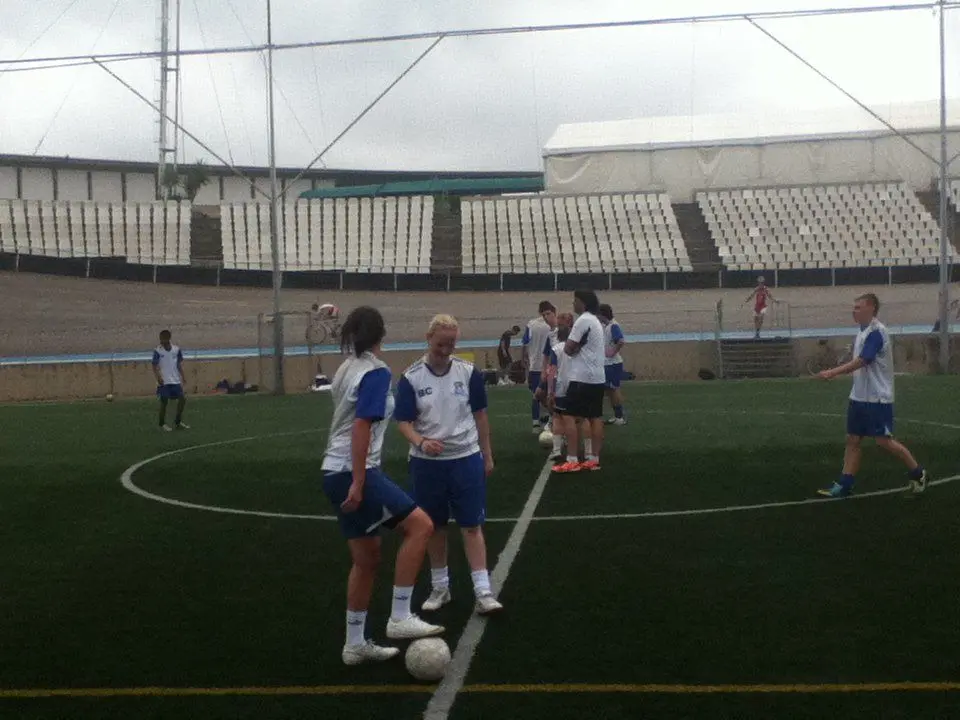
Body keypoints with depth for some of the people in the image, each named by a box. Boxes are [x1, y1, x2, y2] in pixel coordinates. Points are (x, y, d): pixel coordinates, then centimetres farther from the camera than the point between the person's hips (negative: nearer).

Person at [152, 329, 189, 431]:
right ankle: (162, 424, 12)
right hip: (164, 381, -4)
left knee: (182, 399, 3)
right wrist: (158, 377, -23)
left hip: (176, 380, 4)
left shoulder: (177, 349, 3)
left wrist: (182, 377, 3)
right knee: (164, 401, -1)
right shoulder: (157, 350, -7)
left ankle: (178, 422, 17)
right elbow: (155, 366, -9)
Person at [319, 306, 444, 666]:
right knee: (420, 525, -9)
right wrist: (358, 484, -21)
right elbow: (361, 428, -20)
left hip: (336, 473, 9)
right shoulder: (376, 372, -12)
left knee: (367, 559, 14)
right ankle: (399, 618, -9)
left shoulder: (346, 368, 14)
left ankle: (355, 644, 22)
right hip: (355, 474, -9)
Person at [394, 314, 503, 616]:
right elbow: (404, 422, -7)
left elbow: (480, 414, 6)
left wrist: (487, 455, 8)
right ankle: (440, 587, 26)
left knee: (472, 525, -1)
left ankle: (483, 591, 2)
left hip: (466, 459, 0)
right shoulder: (411, 377, -7)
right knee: (435, 526, 11)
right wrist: (421, 441, -27)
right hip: (427, 463, 0)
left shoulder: (469, 372, -4)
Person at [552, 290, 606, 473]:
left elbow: (568, 349, -12)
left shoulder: (583, 320, -13)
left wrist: (574, 347, 7)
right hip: (597, 377, 9)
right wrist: (576, 347, 2)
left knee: (569, 417, -7)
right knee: (595, 418, 7)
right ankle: (593, 459, 9)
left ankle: (572, 461, -11)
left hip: (582, 377, -9)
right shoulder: (595, 321, 17)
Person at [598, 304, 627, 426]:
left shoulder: (613, 326, -16)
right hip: (606, 364, 9)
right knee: (609, 390, 13)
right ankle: (616, 416, 20)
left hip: (613, 363, -9)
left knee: (614, 389, -2)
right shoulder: (604, 326, 10)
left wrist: (613, 352, -20)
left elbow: (621, 341, -29)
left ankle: (620, 417, 6)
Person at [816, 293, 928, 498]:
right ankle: (844, 485, 7)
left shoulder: (877, 332, -17)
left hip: (878, 398, -9)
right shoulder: (863, 332, 11)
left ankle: (917, 473, 15)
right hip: (859, 397, 9)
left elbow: (860, 362, -24)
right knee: (852, 439, 6)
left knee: (884, 441, -4)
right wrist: (836, 372, 8)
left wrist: (832, 372, -24)